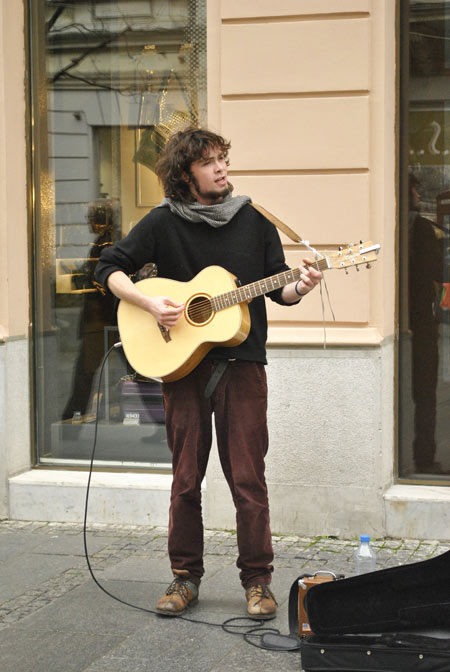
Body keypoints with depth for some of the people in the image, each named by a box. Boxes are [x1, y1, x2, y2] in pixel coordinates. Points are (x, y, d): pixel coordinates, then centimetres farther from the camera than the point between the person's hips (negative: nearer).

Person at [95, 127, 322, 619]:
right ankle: (186, 578, 18)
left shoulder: (252, 221, 5)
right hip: (182, 362, 0)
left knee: (247, 478, 0)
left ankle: (257, 580, 10)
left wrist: (299, 288, -12)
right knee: (186, 477, 7)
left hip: (242, 364, 0)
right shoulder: (164, 223, 1)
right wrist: (149, 304, -12)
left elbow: (278, 290, 9)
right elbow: (110, 269, 3)